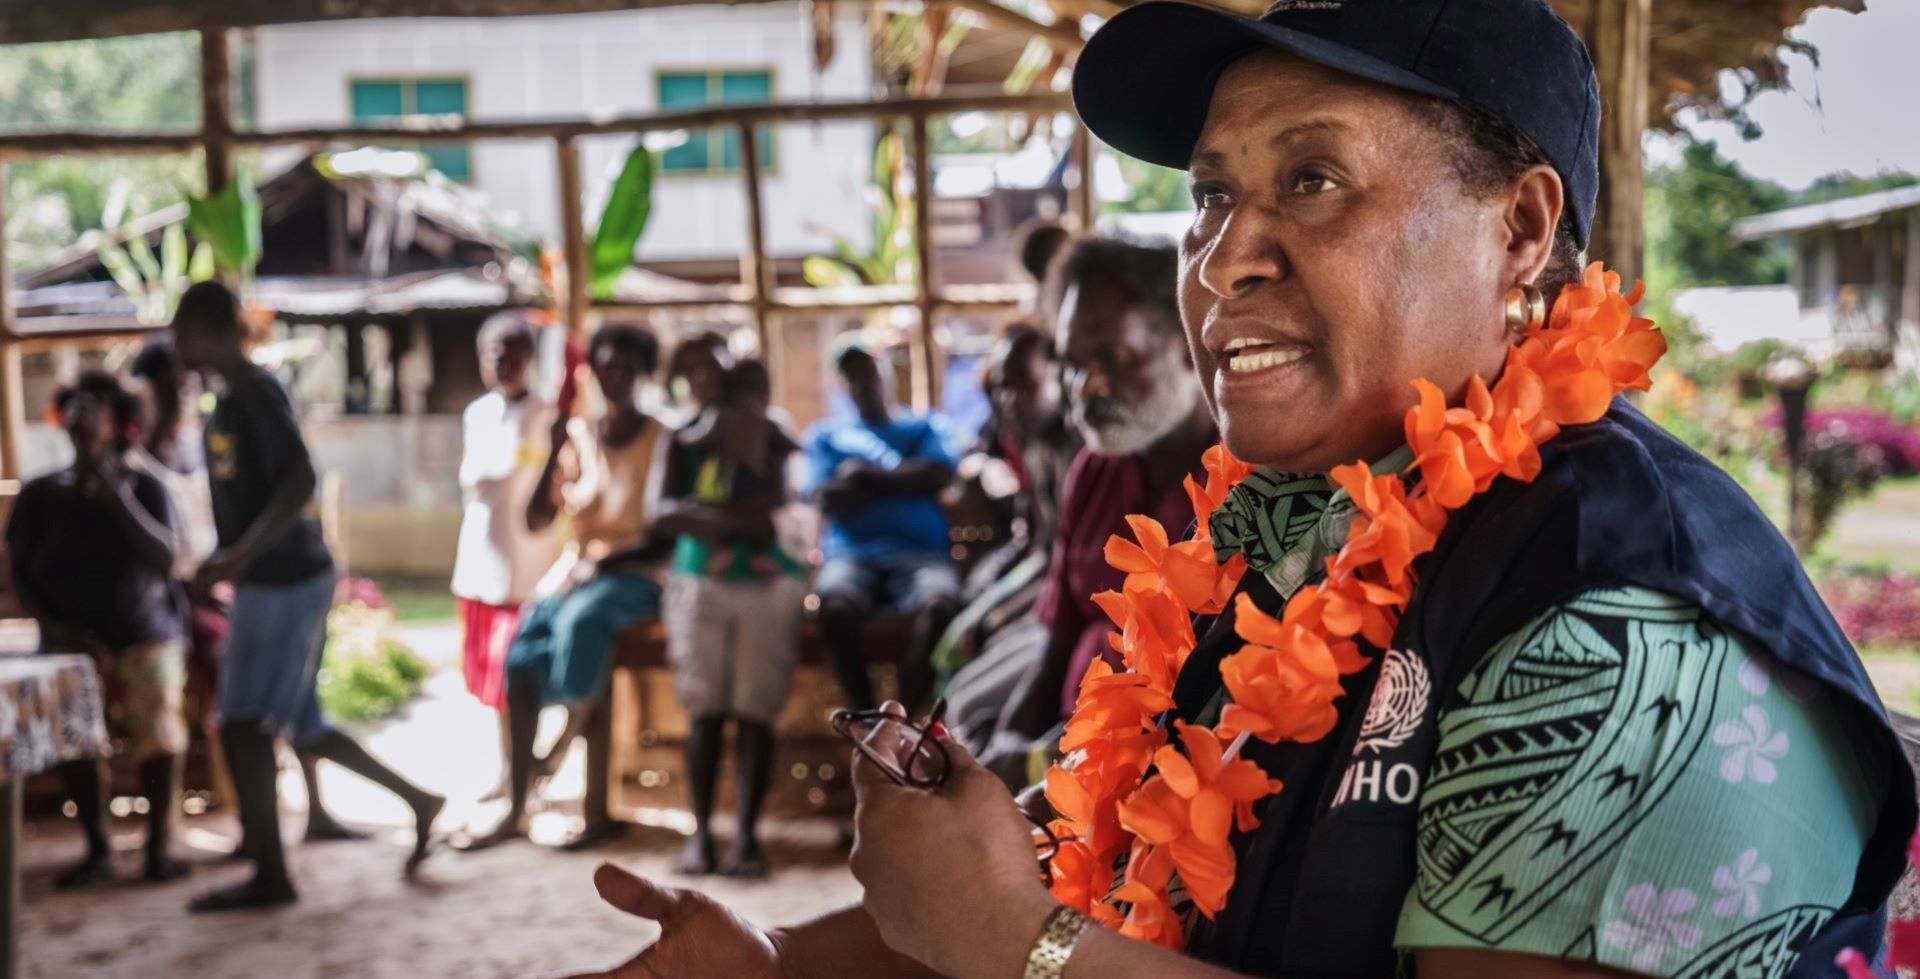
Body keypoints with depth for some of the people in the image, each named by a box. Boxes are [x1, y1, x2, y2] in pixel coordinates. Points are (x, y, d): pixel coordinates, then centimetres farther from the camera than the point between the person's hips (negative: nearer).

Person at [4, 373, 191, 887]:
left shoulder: (143, 487, 2)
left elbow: (164, 558, -11)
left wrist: (114, 493, -16)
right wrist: (55, 626, -9)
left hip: (147, 635, -1)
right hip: (73, 640, 1)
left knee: (159, 735, -14)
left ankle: (158, 846, -4)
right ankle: (97, 850, -2)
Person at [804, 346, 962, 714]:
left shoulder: (922, 428, 22)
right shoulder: (825, 434, 22)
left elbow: (939, 476, 0)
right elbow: (828, 500, 5)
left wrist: (868, 474, 3)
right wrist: (904, 480, 2)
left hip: (921, 551, 0)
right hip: (853, 552, 0)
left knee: (939, 604, -36)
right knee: (836, 609, -36)